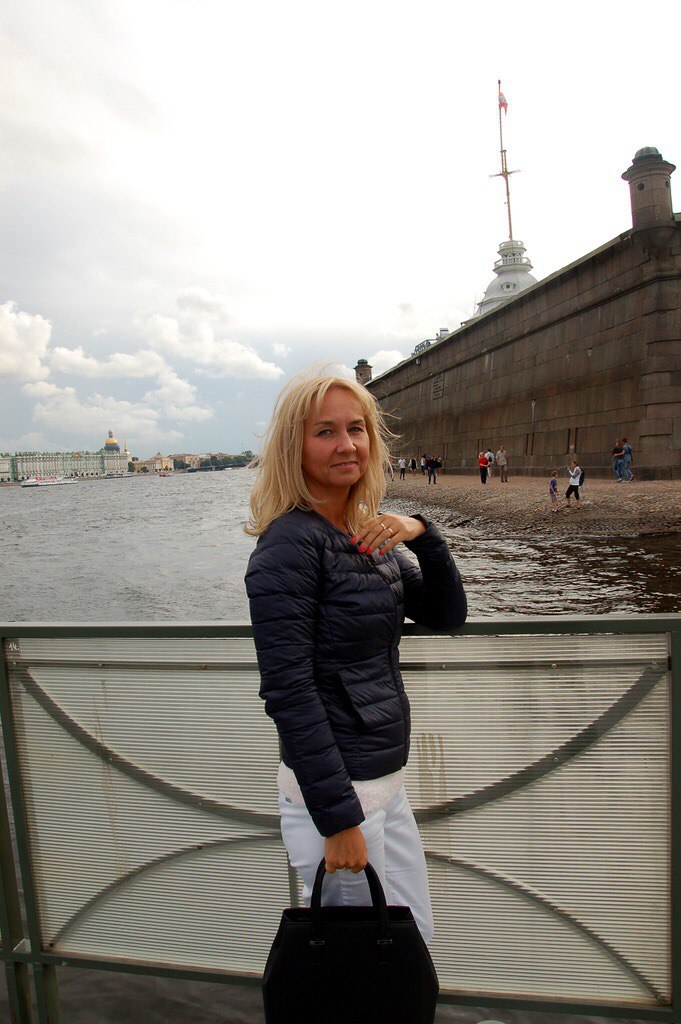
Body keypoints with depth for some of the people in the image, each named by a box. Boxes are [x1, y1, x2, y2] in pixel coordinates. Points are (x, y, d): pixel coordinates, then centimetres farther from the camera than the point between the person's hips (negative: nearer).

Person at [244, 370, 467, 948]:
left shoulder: (368, 537, 6)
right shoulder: (290, 544, -20)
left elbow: (447, 616, 5)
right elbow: (288, 691, -23)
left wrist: (422, 535, -11)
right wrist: (338, 818, -20)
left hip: (385, 782, 8)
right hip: (333, 790, -8)